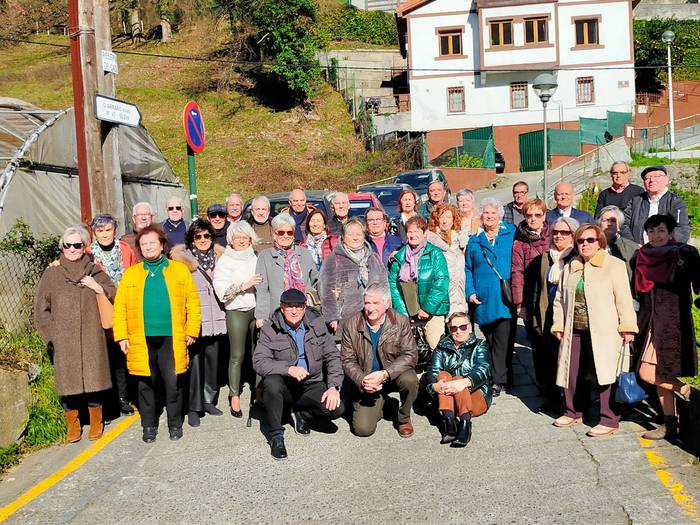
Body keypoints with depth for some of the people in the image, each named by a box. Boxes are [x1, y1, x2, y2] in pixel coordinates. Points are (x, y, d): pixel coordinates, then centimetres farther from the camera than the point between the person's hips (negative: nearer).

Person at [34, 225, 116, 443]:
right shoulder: (52, 273, 4)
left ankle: (96, 422, 19)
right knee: (68, 380, 1)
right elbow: (40, 307, 7)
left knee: (94, 378, 3)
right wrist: (52, 332, 0)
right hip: (64, 341, -1)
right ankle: (72, 424, 16)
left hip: (92, 338, 1)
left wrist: (98, 288, -7)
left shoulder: (94, 271, 8)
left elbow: (115, 295, 11)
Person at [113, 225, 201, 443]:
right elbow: (120, 307, 5)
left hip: (172, 338, -1)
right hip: (141, 340, 1)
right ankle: (149, 425, 23)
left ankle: (175, 424, 19)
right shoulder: (130, 274, 9)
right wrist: (121, 335, -3)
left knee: (174, 383, 3)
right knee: (145, 384, 9)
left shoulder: (180, 270, 5)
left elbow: (193, 303, 3)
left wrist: (192, 331, -3)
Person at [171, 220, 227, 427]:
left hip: (215, 318, 5)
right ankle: (194, 407, 3)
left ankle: (208, 400, 24)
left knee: (213, 359, 9)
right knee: (194, 361, -5)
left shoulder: (218, 257, 12)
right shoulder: (183, 258, -1)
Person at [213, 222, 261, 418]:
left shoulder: (255, 258, 13)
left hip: (257, 309, 3)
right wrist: (244, 285, -17)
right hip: (237, 312, -3)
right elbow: (221, 290, -8)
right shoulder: (225, 261, 3)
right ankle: (234, 396, 4)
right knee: (237, 356, -3)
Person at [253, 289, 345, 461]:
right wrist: (288, 369, -31)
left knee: (336, 408, -22)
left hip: (312, 383, 2)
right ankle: (276, 436, -16)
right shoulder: (269, 328, -7)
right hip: (284, 384, -2)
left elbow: (332, 356, 1)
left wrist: (334, 387, -13)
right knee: (271, 382, -36)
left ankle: (302, 414, 12)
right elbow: (259, 361, -17)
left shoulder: (317, 324, 1)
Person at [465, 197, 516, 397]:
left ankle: (499, 380, -2)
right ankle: (503, 375, 21)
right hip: (483, 299, 3)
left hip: (505, 298, -3)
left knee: (503, 340, -7)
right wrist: (470, 291, 2)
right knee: (489, 340, 9)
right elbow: (468, 269, 14)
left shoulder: (511, 234, 5)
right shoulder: (474, 240, 12)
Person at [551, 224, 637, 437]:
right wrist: (558, 325, 12)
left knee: (604, 374, -5)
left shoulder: (614, 265, -2)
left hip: (604, 332, -5)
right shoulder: (570, 267, 15)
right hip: (574, 331, 6)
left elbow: (624, 298, -6)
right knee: (572, 373, 10)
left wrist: (627, 326, -11)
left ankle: (609, 421, 5)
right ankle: (573, 412, 27)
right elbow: (560, 299, 18)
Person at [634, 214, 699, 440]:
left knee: (648, 373, -10)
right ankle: (670, 424, 18)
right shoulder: (643, 258, 9)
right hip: (652, 323, 6)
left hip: (673, 322, -6)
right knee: (660, 377, 9)